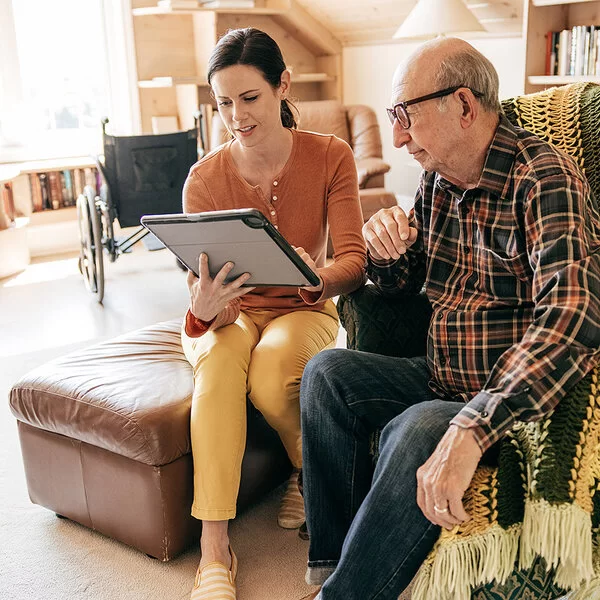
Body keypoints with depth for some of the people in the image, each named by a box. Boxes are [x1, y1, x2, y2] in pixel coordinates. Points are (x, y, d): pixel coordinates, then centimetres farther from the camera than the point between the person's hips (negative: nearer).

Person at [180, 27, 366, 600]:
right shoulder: (205, 178, -10)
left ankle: (309, 471, 1)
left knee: (271, 372, -33)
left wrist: (318, 278, -40)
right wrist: (202, 311, -39)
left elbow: (353, 261, -16)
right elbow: (201, 288, -13)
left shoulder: (330, 157, -10)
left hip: (303, 311, 0)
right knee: (219, 359, -34)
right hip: (231, 315, 1)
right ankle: (214, 551, -29)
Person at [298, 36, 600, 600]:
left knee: (418, 433, -33)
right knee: (328, 372, -9)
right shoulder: (437, 178, 6)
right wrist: (387, 253, -6)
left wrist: (471, 430, -43)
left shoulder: (544, 179, -18)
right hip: (441, 379, 8)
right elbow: (405, 281, 19)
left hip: (509, 397, -7)